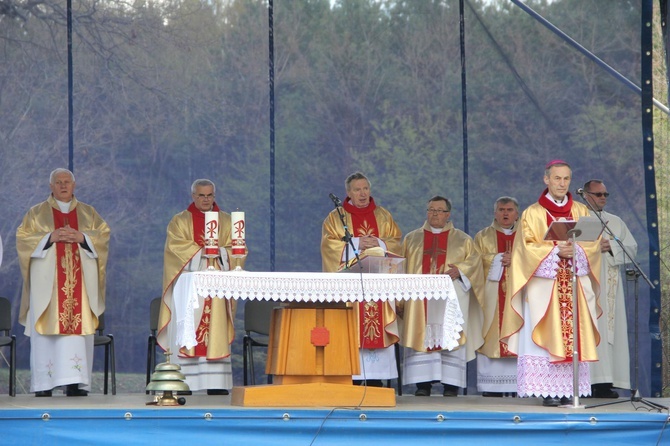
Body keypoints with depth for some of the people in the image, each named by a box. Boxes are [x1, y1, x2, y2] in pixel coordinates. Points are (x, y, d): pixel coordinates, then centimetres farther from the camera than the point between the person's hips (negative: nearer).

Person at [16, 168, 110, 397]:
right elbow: (23, 239, 1)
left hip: (79, 282, 2)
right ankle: (43, 384, -7)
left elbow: (103, 236, 7)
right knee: (45, 329, -8)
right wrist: (50, 237, -12)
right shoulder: (37, 213, 10)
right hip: (47, 282, -2)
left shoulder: (88, 213, 15)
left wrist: (82, 237, -11)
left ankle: (75, 383, -6)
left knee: (79, 327, -6)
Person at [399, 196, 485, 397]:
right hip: (420, 299, 1)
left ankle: (450, 385, -7)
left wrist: (459, 271, -16)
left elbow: (474, 262, 3)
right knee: (421, 336, -7)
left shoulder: (463, 240, 13)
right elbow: (402, 269, 15)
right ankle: (423, 385, -7)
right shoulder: (412, 239, 18)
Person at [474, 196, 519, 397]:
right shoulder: (483, 237, 15)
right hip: (492, 296, 0)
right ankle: (492, 388, -9)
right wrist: (499, 259, -9)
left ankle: (519, 386, -8)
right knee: (493, 338, -7)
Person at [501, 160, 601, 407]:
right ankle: (549, 392, -9)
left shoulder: (581, 211, 13)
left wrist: (575, 250, -14)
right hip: (543, 283, -3)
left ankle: (567, 389, -1)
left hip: (576, 283, 3)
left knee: (573, 337, -3)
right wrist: (556, 251, -17)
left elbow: (593, 243, 6)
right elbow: (527, 248, -4)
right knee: (546, 337, -9)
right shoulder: (532, 213, 4)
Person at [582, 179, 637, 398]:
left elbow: (632, 247, 10)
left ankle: (606, 383, -3)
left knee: (612, 330, -2)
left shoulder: (616, 222, 19)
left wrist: (611, 247, -6)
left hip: (610, 285, 5)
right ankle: (591, 382, -18)